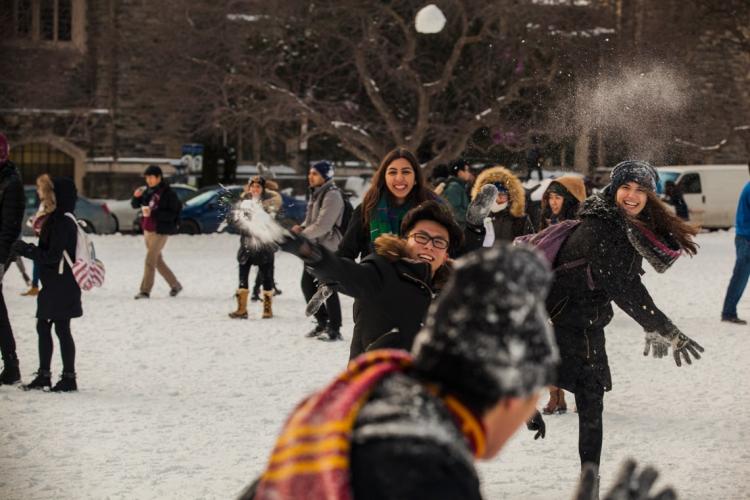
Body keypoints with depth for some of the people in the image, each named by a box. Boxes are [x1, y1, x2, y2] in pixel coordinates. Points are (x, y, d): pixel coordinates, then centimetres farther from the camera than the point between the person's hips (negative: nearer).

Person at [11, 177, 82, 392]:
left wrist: (26, 249, -14)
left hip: (62, 286, -10)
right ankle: (44, 375, 21)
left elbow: (52, 256, -20)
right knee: (43, 326, 13)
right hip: (52, 284, 10)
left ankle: (69, 377, 3)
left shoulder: (63, 222, -18)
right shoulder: (56, 219, 12)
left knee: (62, 329, -3)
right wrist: (27, 248, 6)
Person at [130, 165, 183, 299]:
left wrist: (152, 213, -25)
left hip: (160, 231, -8)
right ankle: (175, 285, 28)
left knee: (150, 260, -11)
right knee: (157, 260, 14)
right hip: (147, 229, 8)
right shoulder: (148, 191, 7)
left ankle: (145, 290, -8)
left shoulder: (168, 194, -12)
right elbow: (135, 205, 13)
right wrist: (136, 197, -9)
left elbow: (172, 215, -18)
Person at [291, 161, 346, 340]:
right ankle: (323, 322, 25)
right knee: (307, 284, 13)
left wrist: (302, 234, -16)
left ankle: (334, 329, 2)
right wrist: (302, 227, 1)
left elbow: (323, 225, -23)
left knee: (327, 288, -6)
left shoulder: (332, 196, -17)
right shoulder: (316, 194, 13)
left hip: (328, 249, -10)